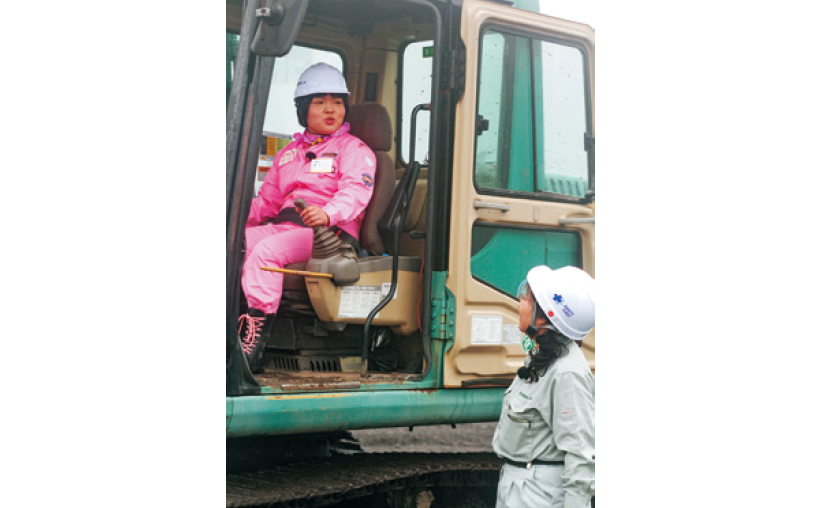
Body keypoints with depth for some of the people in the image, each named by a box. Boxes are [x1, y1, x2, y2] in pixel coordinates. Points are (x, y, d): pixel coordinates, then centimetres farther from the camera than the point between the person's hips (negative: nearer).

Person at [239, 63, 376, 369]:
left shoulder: (354, 149, 9)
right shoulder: (289, 153, 29)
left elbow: (356, 191, -11)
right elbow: (267, 200, 32)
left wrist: (328, 213, -33)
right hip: (283, 225, 6)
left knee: (266, 250, -32)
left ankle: (256, 331, -38)